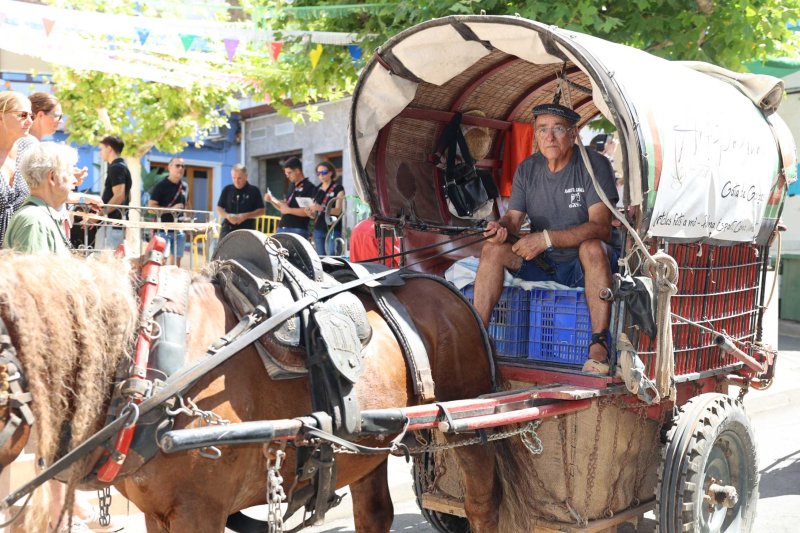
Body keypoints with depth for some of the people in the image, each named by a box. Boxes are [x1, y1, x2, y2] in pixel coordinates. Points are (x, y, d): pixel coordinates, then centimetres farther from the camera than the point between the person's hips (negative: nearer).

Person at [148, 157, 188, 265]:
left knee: (176, 261, 8)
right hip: (163, 229, -6)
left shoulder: (184, 186, 12)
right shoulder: (161, 186, -6)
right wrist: (171, 209, -18)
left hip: (179, 230, 6)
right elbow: (151, 207, -11)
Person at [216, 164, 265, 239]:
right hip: (228, 229, 2)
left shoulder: (254, 190, 1)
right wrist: (227, 215, -11)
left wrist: (245, 216, -15)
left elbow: (261, 211, 0)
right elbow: (219, 209, 11)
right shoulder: (227, 190, 9)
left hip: (247, 231, -2)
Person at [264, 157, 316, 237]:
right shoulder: (291, 186, 18)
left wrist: (289, 210, -18)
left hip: (297, 230, -8)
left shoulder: (309, 188, -8)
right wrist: (272, 200, 8)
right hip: (282, 228, 8)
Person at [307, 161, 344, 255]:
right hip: (318, 229, 5)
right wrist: (309, 212, -6)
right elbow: (314, 215, 18)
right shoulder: (317, 190, 16)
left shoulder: (337, 188, 0)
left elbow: (338, 211, -10)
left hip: (333, 229, -5)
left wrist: (322, 208, -26)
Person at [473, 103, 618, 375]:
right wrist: (502, 226, -25)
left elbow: (600, 227, -24)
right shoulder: (527, 169, 0)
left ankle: (599, 347, -35)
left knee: (593, 248, -37)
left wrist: (547, 238, -33)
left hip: (582, 265, -4)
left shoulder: (594, 165, -15)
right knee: (493, 250, -19)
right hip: (540, 263, 4)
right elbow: (514, 216, 1)